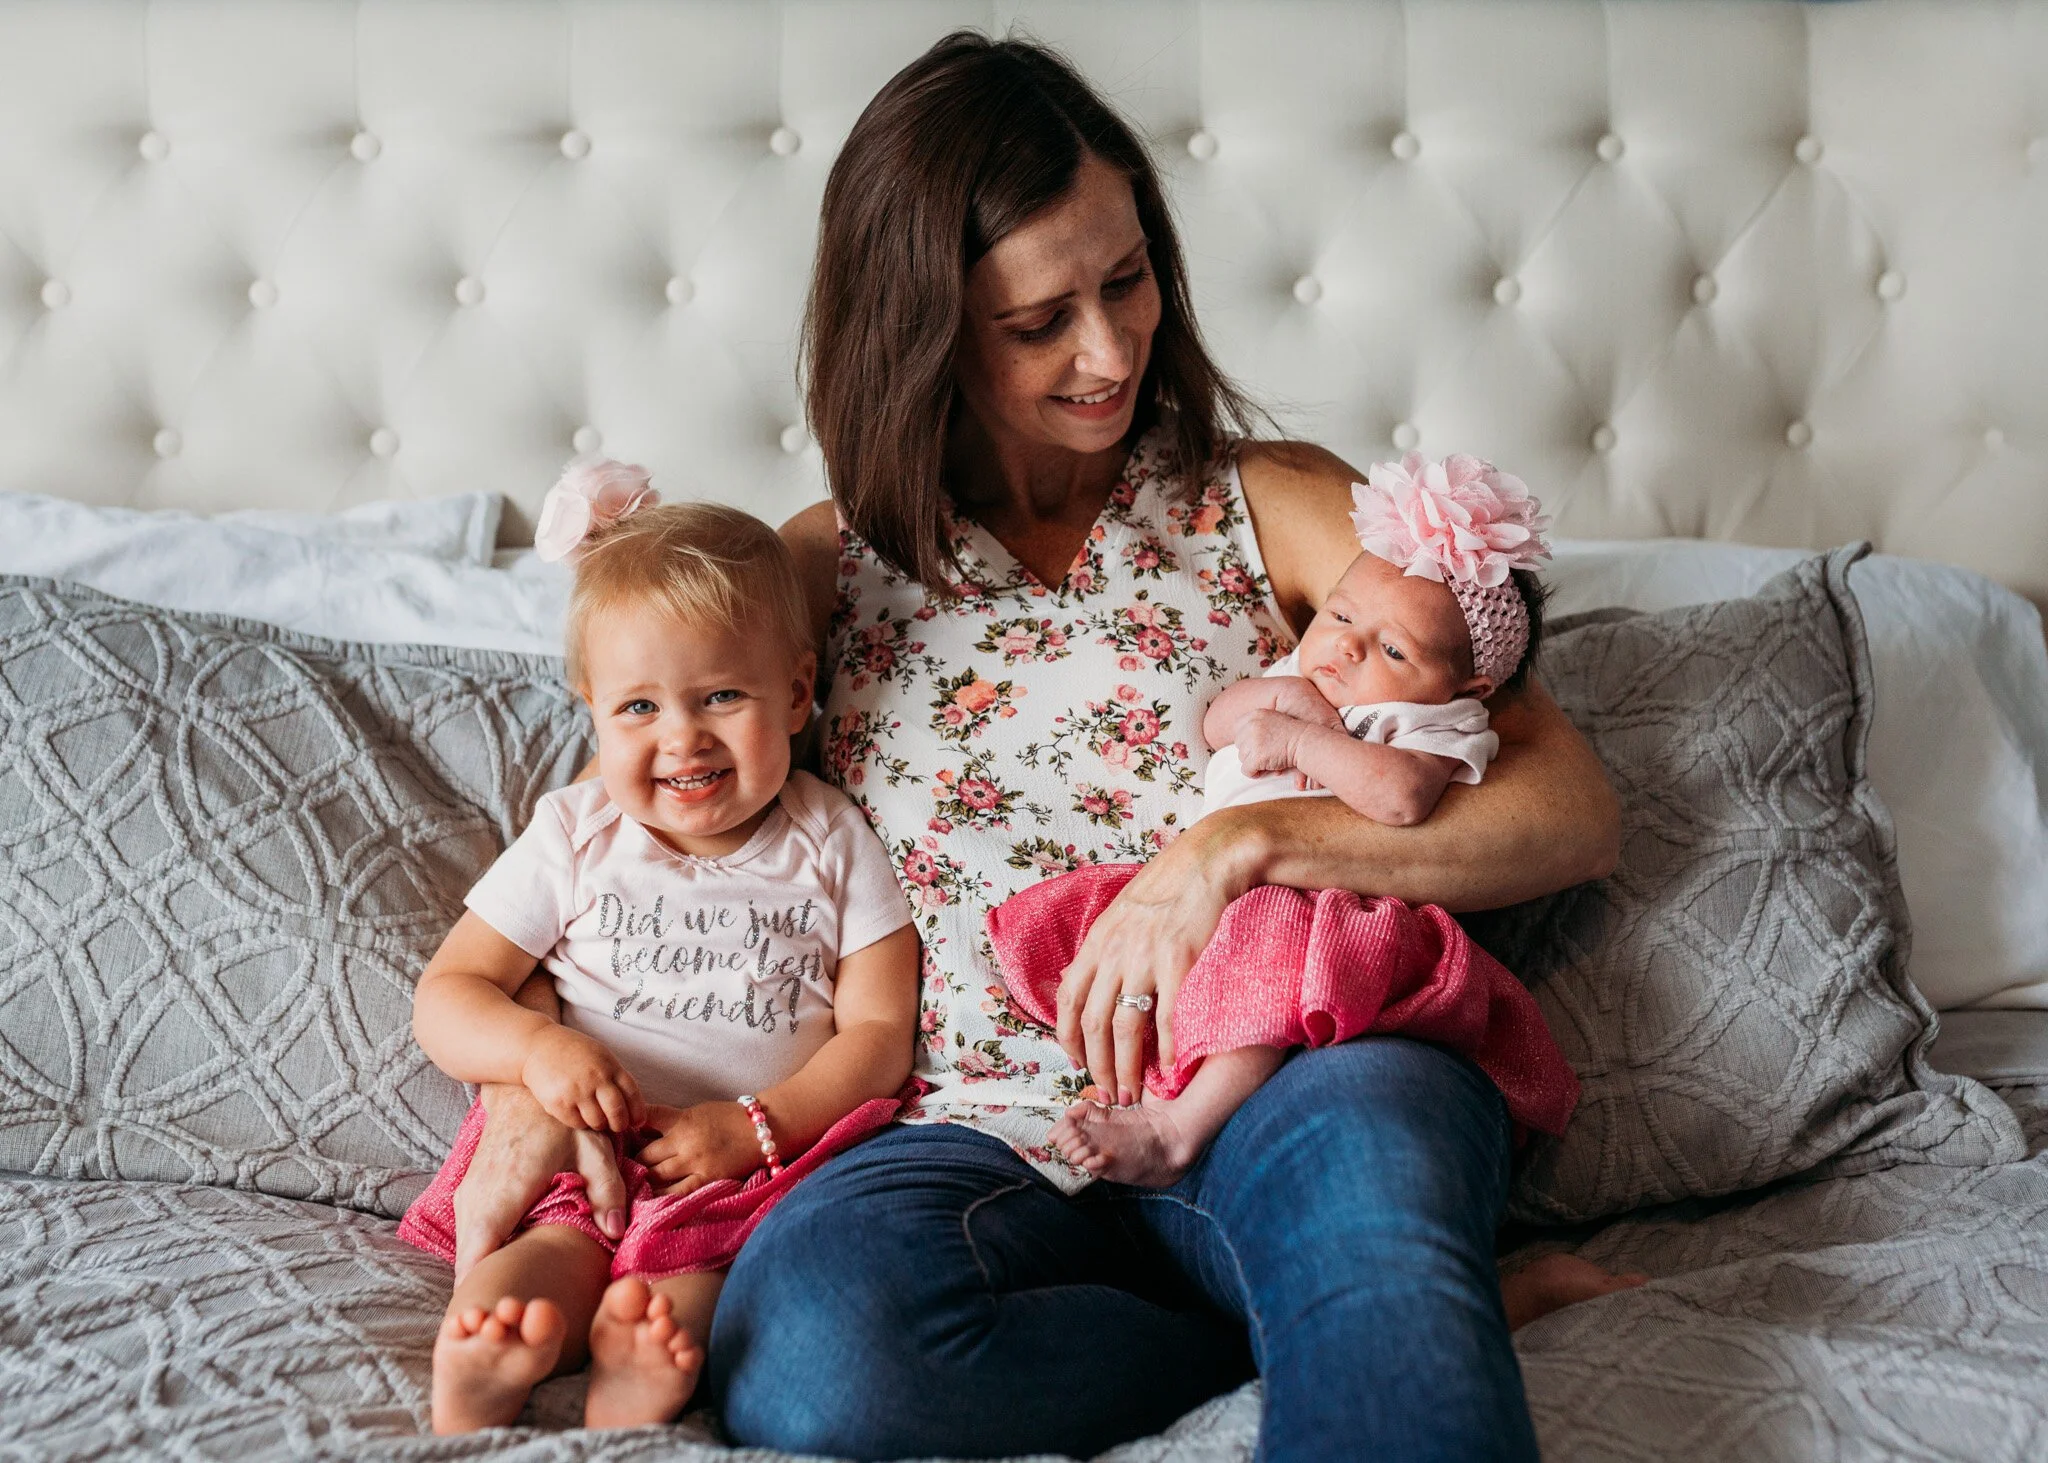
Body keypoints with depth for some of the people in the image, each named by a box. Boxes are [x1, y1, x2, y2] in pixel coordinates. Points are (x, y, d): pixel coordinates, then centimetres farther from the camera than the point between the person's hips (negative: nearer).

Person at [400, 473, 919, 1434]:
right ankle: (475, 1390, -58)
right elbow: (445, 996, 11)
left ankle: (634, 1387, -59)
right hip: (583, 1142, 0)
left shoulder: (829, 845, 9)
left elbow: (881, 1032, 4)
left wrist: (757, 1125, -13)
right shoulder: (574, 839, 11)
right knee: (555, 1251, -33)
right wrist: (537, 1047, -12)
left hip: (762, 1154, 0)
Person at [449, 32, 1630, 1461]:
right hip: (994, 1144, 4)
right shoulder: (825, 567, 14)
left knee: (1366, 1127, -41)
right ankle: (1395, 1318, -17)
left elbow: (1578, 808, 0)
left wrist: (1251, 838, -15)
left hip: (1267, 1113, -3)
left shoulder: (1274, 506, 8)